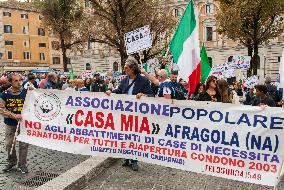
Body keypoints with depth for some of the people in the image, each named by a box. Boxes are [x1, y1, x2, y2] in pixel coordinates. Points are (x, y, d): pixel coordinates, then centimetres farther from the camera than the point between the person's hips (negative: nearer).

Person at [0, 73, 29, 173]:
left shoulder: (25, 92, -5)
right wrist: (14, 115, -17)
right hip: (10, 123, 1)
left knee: (23, 144, 3)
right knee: (9, 144, 10)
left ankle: (22, 164, 19)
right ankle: (11, 162, 32)